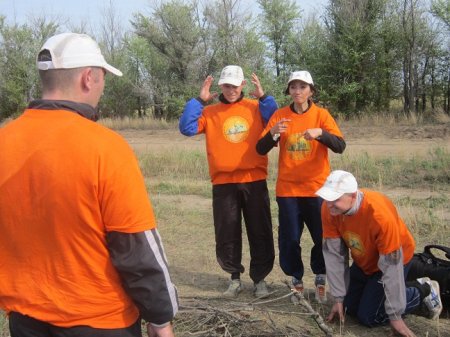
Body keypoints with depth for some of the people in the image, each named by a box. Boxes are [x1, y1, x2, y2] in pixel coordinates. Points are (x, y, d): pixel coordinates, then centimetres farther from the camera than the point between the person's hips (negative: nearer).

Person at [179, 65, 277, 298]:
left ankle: (259, 278, 21)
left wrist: (263, 97, -11)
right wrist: (199, 100, -8)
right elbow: (187, 128, -7)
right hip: (223, 183, 1)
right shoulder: (209, 112, 7)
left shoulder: (256, 108, 6)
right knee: (227, 234, 8)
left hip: (254, 181, 0)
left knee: (260, 233, 6)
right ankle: (235, 278, 25)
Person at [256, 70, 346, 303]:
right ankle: (296, 279, 25)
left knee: (323, 237, 0)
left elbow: (340, 146, -12)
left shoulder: (321, 114, -1)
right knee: (289, 240, 4)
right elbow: (261, 149, -4)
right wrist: (273, 133, -23)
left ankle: (320, 279, 22)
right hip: (287, 189, 1)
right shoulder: (279, 116, 2)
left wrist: (320, 133, -30)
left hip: (317, 187, -1)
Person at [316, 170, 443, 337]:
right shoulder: (329, 208, -25)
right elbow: (334, 254, -17)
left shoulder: (380, 214, -40)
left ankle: (421, 292, 10)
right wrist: (339, 298, -13)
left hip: (392, 258, -6)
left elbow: (391, 265, -32)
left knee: (368, 317, -8)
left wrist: (395, 316, -26)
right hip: (363, 262, 6)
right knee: (349, 308, 10)